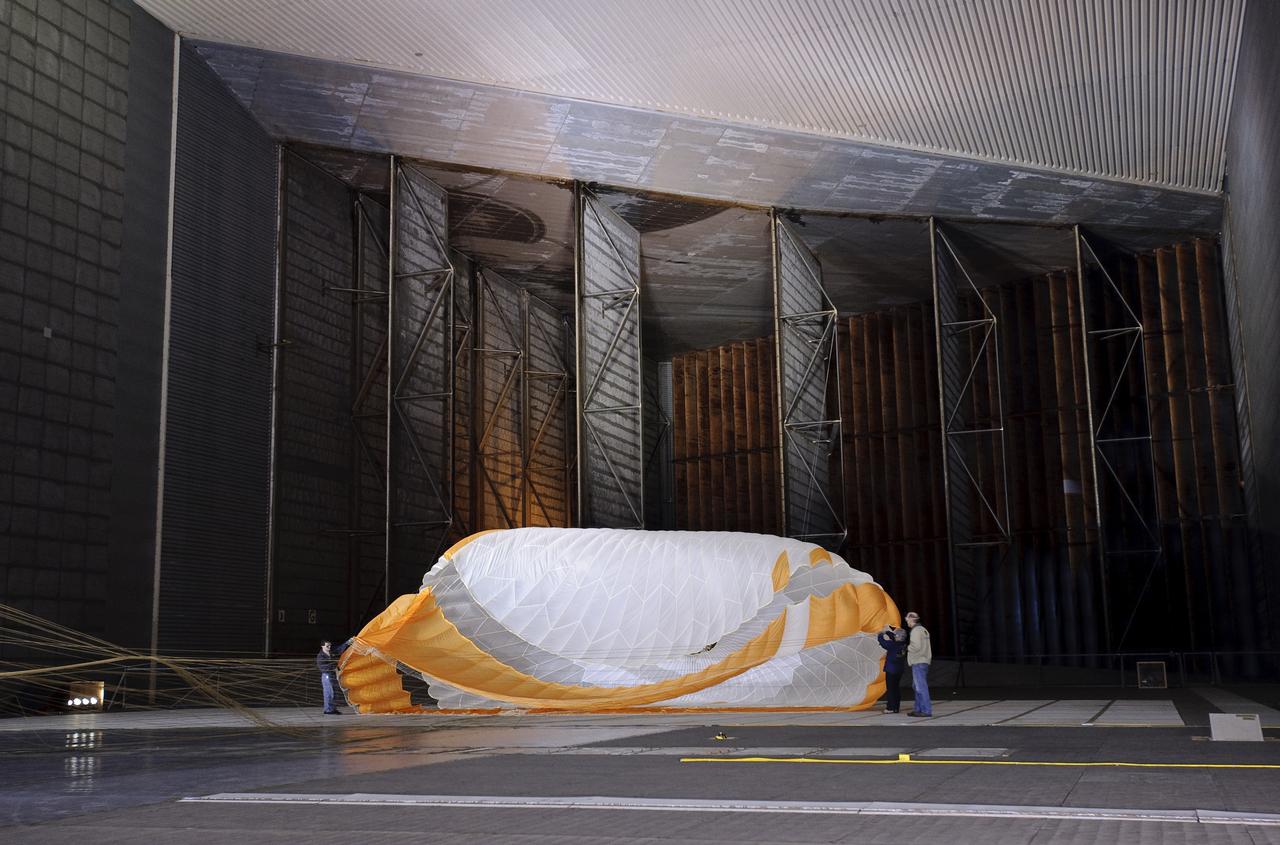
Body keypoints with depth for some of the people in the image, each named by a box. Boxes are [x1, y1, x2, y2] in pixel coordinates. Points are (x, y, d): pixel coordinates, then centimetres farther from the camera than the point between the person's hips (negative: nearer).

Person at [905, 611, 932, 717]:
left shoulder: (916, 630, -12)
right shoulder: (923, 630, 18)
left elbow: (916, 646, -22)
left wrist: (908, 647, -4)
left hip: (918, 662, -10)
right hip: (924, 661, 10)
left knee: (921, 686, -9)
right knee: (916, 686, 16)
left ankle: (927, 710, -10)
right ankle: (918, 709, 19)